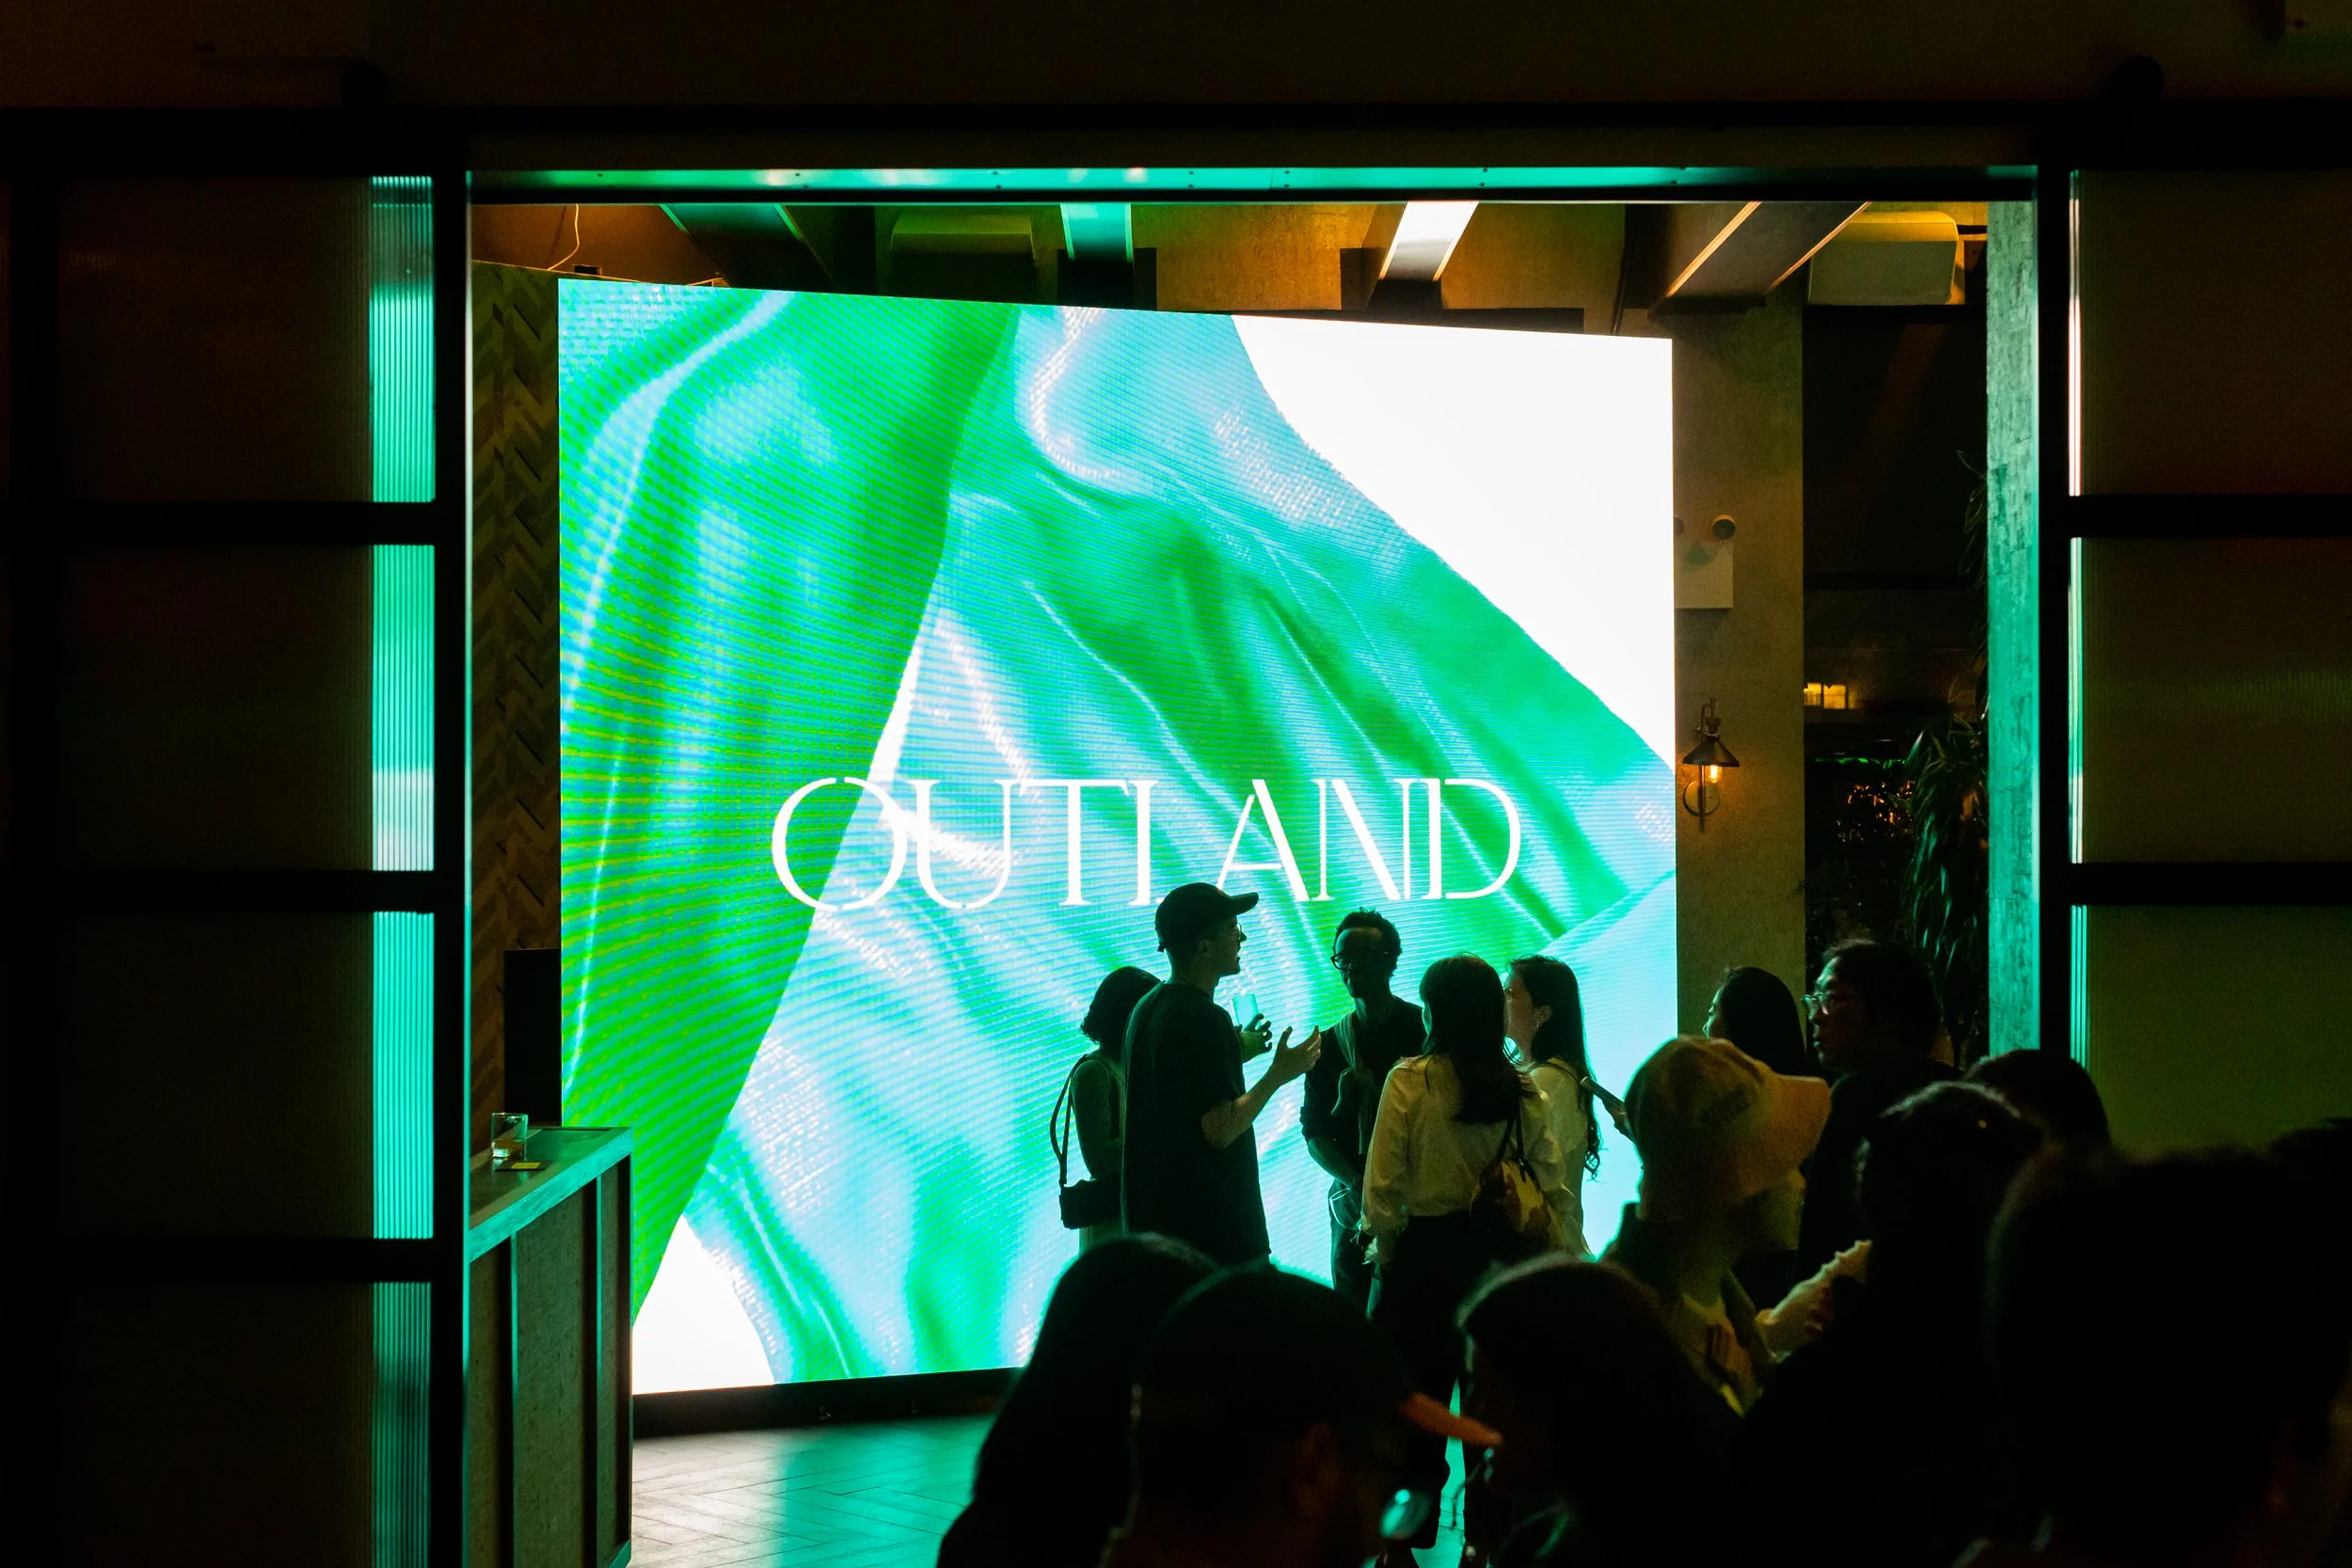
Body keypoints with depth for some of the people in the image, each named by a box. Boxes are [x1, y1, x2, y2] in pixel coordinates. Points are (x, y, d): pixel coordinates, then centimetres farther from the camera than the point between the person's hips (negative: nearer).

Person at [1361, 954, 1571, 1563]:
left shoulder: (1409, 1082, -12)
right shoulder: (1523, 1092, -3)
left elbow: (1383, 1189, -10)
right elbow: (1553, 1191, -2)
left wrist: (1387, 1255, 5)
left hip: (1427, 1254, -3)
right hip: (1502, 1256, 3)